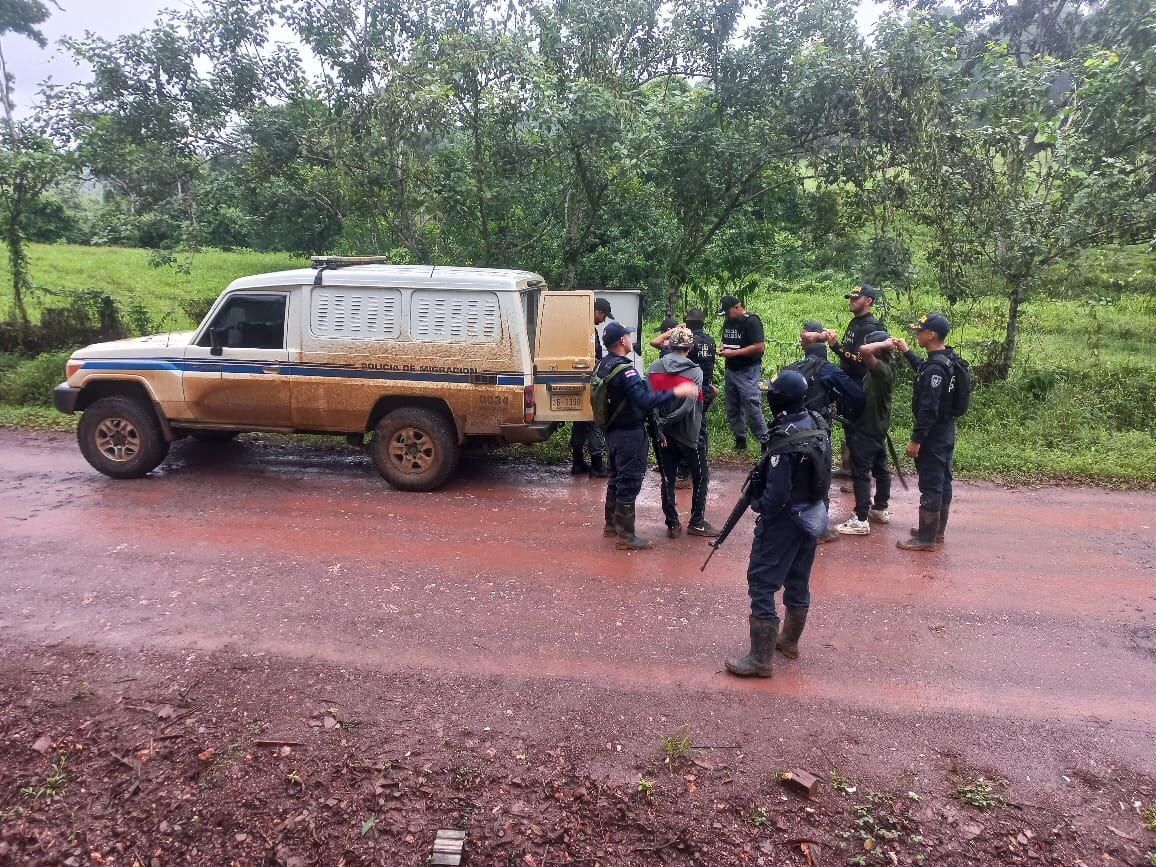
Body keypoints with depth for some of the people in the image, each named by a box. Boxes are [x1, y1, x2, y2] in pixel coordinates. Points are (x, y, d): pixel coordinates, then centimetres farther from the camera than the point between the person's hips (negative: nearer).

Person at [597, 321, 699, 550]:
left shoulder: (603, 365, 5)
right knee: (629, 483, -2)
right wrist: (676, 392, -30)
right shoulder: (624, 370, -24)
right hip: (629, 435, -10)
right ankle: (625, 536, 4)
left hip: (612, 431, 10)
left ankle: (611, 525, 32)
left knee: (616, 478, 20)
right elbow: (644, 400, -33)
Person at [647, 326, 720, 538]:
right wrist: (664, 423, -12)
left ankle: (672, 524, 13)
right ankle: (697, 523, 14)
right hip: (687, 433, -3)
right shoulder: (695, 372, -11)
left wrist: (659, 426, -6)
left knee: (668, 478, 10)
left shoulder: (653, 368, -3)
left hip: (663, 434, 3)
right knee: (700, 476, 13)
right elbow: (688, 407, -20)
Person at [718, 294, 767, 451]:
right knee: (732, 409, 11)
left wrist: (733, 353, -20)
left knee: (752, 409, -12)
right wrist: (722, 348, 2)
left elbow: (759, 347, -20)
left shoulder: (751, 321, -12)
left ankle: (765, 442, -5)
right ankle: (740, 441, 21)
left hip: (748, 372, -8)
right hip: (730, 370, 9)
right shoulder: (728, 322, 13)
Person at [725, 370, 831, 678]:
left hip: (785, 518, -9)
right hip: (813, 514, 9)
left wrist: (756, 503, -7)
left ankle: (761, 659, 3)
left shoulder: (783, 437, -27)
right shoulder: (817, 423, -1)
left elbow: (777, 494, -27)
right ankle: (789, 641, 37)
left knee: (761, 584, 0)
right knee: (798, 581, 20)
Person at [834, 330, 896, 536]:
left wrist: (883, 343, -27)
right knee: (881, 469, 19)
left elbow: (864, 350, -40)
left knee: (860, 474, -6)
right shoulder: (887, 368, 4)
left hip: (866, 431, -10)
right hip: (879, 428, 10)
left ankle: (861, 520, -4)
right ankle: (880, 510, 33)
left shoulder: (882, 370, -24)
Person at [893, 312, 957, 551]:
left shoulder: (936, 367, -24)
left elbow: (928, 409, -26)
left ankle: (926, 539, 4)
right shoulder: (946, 360, 6)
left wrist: (916, 439, -22)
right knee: (942, 482, 17)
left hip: (933, 435, -10)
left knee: (930, 486, -3)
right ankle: (937, 530, 30)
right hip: (945, 432, 10)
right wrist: (906, 352, 29)